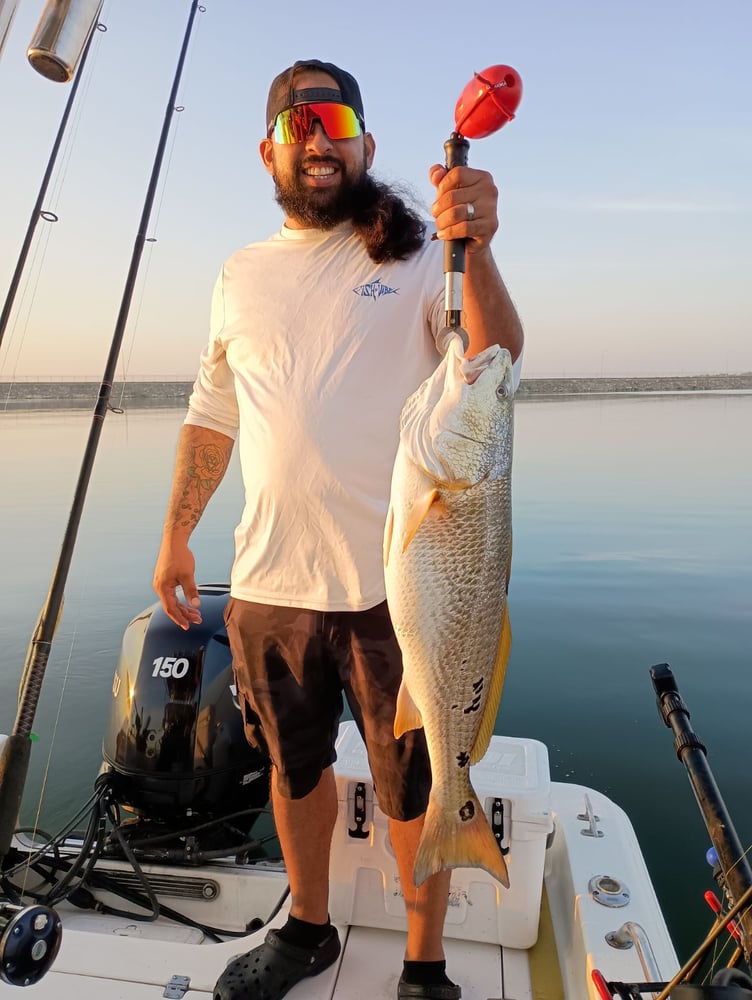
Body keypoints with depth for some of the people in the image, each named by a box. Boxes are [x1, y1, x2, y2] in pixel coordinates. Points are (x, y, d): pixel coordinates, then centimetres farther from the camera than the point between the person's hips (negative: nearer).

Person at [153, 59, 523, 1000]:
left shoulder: (418, 258, 1)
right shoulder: (239, 275, 13)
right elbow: (212, 415, 15)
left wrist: (475, 248, -30)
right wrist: (175, 533, 12)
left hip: (398, 581, -3)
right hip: (270, 581, 4)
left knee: (416, 787, 10)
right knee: (295, 765, 20)